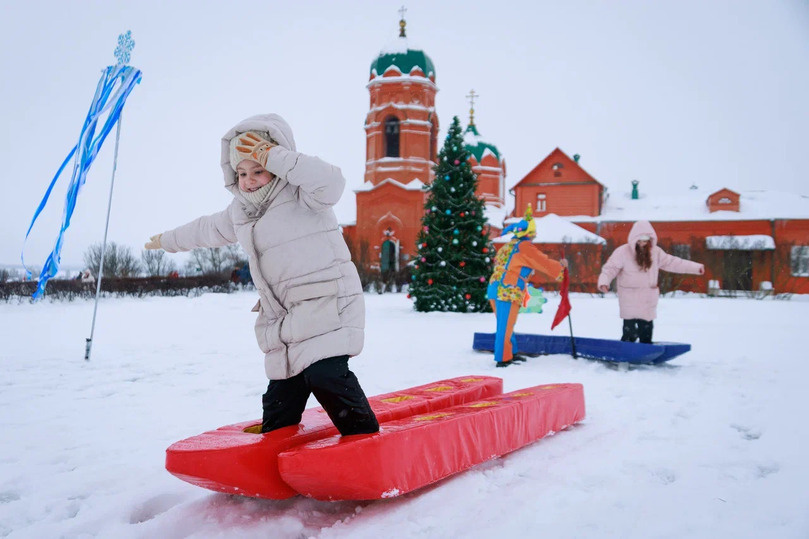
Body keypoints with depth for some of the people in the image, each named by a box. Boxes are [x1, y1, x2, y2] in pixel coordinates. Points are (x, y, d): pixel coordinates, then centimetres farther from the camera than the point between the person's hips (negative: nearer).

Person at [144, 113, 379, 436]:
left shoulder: (300, 193, -7)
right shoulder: (239, 210, 16)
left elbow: (331, 182, -30)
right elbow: (206, 229, 36)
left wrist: (273, 156, -25)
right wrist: (167, 240, 52)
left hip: (326, 303, -7)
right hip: (282, 316, 8)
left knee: (326, 375, -22)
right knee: (280, 396, 9)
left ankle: (365, 439, -7)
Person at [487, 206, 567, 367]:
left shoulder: (510, 245, 18)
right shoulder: (526, 247, -7)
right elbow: (545, 263, -2)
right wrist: (561, 265, 15)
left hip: (494, 289, 9)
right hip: (508, 292, -9)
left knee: (505, 325, 18)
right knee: (505, 327, -3)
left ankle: (509, 354, 29)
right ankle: (502, 360, 2)